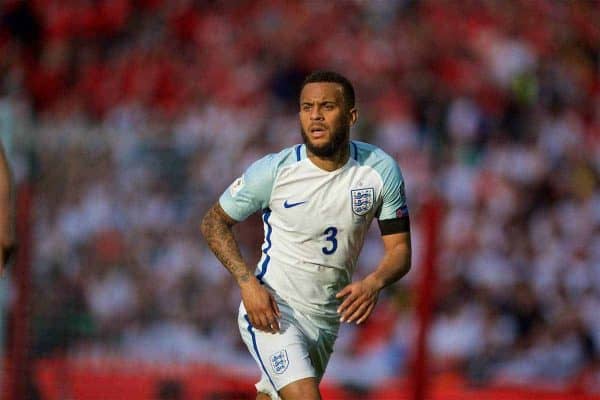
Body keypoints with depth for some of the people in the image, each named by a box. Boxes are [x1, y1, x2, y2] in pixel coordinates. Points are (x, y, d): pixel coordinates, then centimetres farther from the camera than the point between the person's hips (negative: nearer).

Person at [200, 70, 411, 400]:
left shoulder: (381, 170, -6)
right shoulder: (274, 170, -13)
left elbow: (400, 249, -1)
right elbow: (214, 223, -1)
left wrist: (374, 283, -24)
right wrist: (247, 282, -16)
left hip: (326, 319, 4)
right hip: (270, 310, -4)